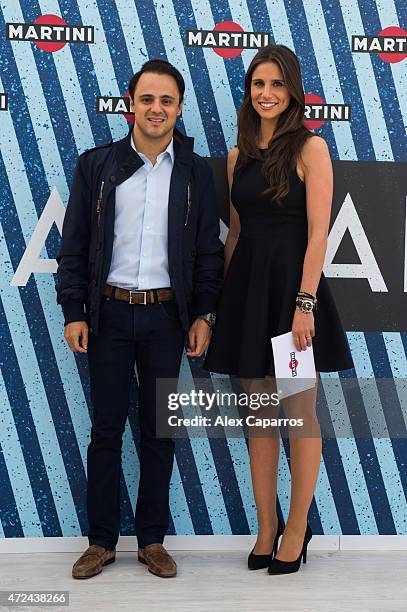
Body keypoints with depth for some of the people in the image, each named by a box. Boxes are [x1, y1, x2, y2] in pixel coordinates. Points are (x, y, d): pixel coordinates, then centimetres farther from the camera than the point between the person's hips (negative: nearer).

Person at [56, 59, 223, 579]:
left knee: (159, 432, 8)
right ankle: (101, 541, 17)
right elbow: (73, 244, 3)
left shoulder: (195, 172, 5)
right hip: (110, 312, 0)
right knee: (106, 429, 6)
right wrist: (73, 312, -3)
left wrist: (204, 315, 0)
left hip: (167, 315, 0)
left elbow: (209, 249, 6)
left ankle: (152, 540, 19)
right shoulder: (96, 165, 3)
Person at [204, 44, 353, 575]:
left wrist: (305, 304, -18)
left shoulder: (310, 148, -6)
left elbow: (318, 233, -12)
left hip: (293, 286, -5)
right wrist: (224, 294, 10)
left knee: (300, 414, 3)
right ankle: (266, 526, 22)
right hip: (246, 287, 6)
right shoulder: (239, 154, 11)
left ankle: (297, 528, 17)